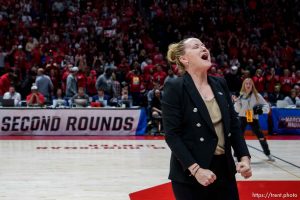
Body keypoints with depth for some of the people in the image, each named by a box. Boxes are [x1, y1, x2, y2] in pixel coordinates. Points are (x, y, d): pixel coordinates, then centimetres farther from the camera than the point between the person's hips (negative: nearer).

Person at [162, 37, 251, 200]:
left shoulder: (220, 84, 9)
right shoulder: (174, 88, -9)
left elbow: (234, 125, 11)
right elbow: (172, 135, -14)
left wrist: (244, 157, -3)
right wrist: (195, 169, -21)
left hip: (224, 169, 5)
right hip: (189, 176, -5)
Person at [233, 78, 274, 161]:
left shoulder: (257, 95, -5)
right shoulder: (241, 95, -1)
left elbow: (267, 106, -2)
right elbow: (237, 110, 1)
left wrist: (261, 109, -22)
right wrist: (236, 101, -15)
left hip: (253, 118, -1)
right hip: (242, 118, 1)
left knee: (261, 136, 1)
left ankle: (268, 154, 17)